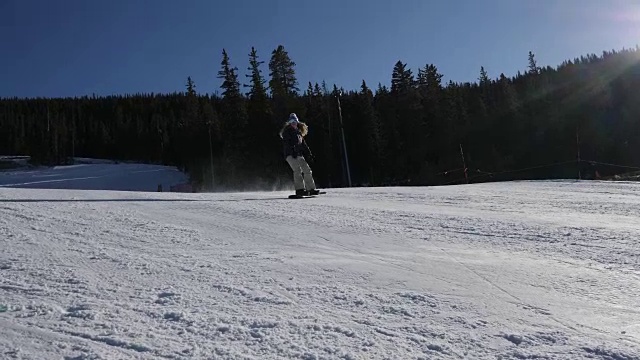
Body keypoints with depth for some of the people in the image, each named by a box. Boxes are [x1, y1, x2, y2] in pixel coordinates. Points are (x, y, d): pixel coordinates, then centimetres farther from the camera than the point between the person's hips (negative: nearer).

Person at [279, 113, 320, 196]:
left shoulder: (298, 132, 21)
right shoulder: (286, 132, -1)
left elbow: (303, 144, 25)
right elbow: (286, 144, -14)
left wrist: (309, 154, 19)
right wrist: (292, 152, -25)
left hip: (299, 155, 8)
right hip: (290, 155, -8)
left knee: (307, 170, 4)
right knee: (297, 170, -23)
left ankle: (311, 189, 10)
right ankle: (299, 189, -29)